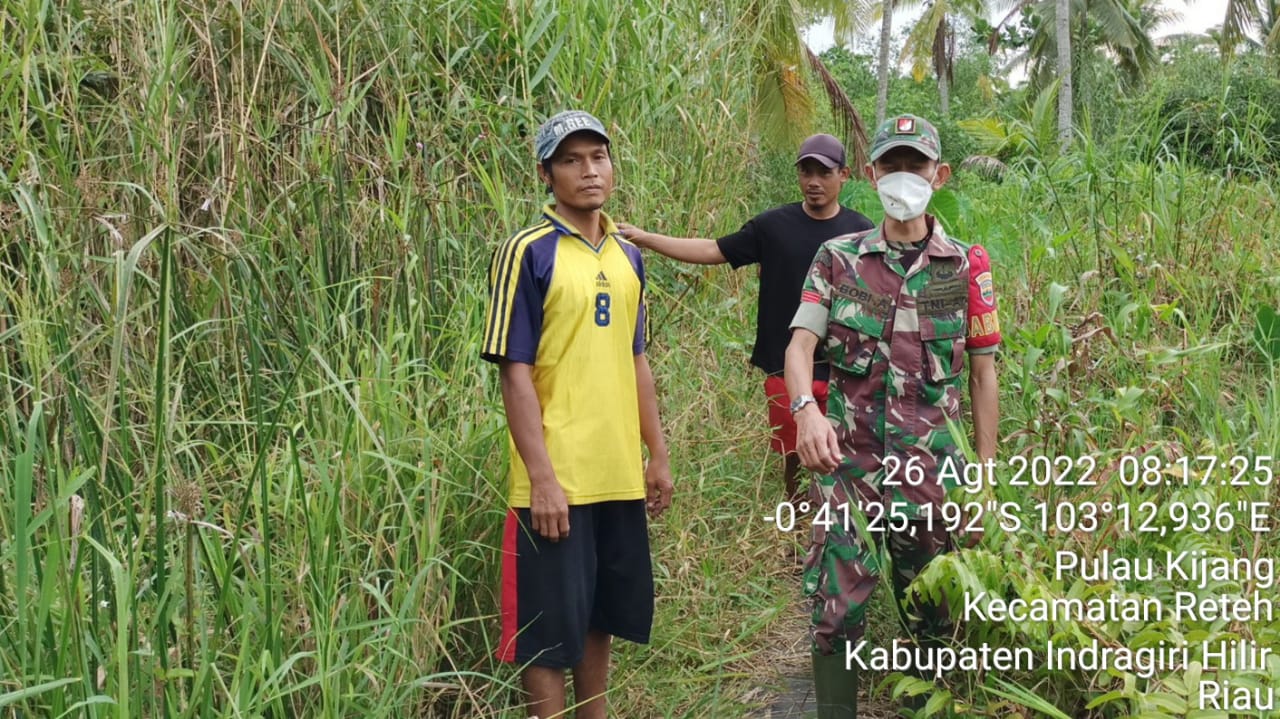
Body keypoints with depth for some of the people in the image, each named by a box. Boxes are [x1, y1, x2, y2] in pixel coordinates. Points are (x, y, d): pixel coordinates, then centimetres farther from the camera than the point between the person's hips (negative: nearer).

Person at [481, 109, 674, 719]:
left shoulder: (627, 257, 10)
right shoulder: (527, 253, -9)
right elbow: (515, 373, -12)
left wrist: (658, 454, 15)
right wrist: (542, 479, -17)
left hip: (619, 477, 6)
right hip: (556, 483, -6)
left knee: (600, 617, 18)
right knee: (549, 633, 3)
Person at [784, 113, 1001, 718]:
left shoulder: (967, 267, 3)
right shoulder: (837, 259, 3)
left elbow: (982, 372, 5)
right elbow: (801, 342, -9)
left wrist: (986, 469, 1)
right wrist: (806, 408, -30)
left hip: (933, 464, 0)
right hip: (849, 463, 0)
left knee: (933, 612, 12)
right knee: (836, 611, -1)